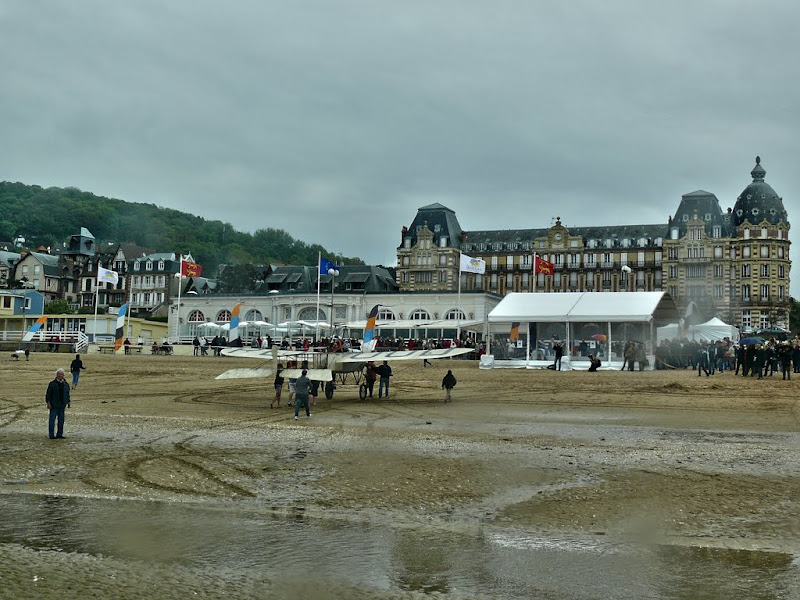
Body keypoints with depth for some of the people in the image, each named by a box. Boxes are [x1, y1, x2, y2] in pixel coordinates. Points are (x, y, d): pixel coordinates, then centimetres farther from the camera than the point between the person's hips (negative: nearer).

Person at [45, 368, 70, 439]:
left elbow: (67, 394, 20)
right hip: (54, 406, -5)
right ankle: (51, 435, 1)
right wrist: (48, 403, -11)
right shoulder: (52, 384, -4)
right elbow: (48, 394, -5)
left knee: (61, 420, 8)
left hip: (62, 405, 5)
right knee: (52, 420, -3)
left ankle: (59, 434, 16)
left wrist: (68, 402, 14)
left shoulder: (66, 384, 11)